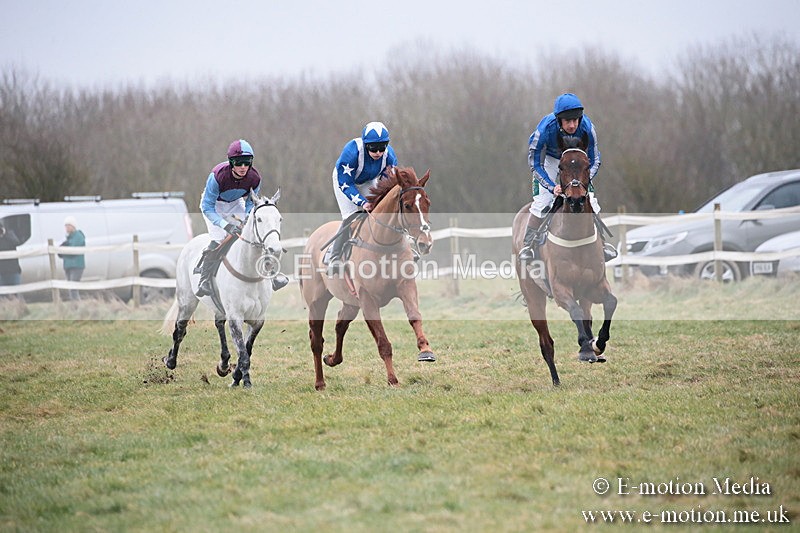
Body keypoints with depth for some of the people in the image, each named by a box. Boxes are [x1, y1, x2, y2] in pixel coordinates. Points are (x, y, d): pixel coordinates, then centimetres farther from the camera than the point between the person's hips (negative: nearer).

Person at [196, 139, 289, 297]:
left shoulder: (254, 178, -26)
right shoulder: (218, 176, -38)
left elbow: (250, 203, -8)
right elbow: (208, 207, -33)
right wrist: (226, 225, -43)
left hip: (235, 203, 4)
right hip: (214, 203, -4)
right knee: (219, 240, -21)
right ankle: (204, 281, -12)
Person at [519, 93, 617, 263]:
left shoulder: (587, 127, -31)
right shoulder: (545, 129, -37)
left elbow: (594, 161, -16)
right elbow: (535, 165, -25)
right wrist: (552, 187, -37)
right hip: (549, 158, -2)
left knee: (589, 200, -7)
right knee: (541, 201, -17)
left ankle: (601, 243, 11)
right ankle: (527, 245, -3)